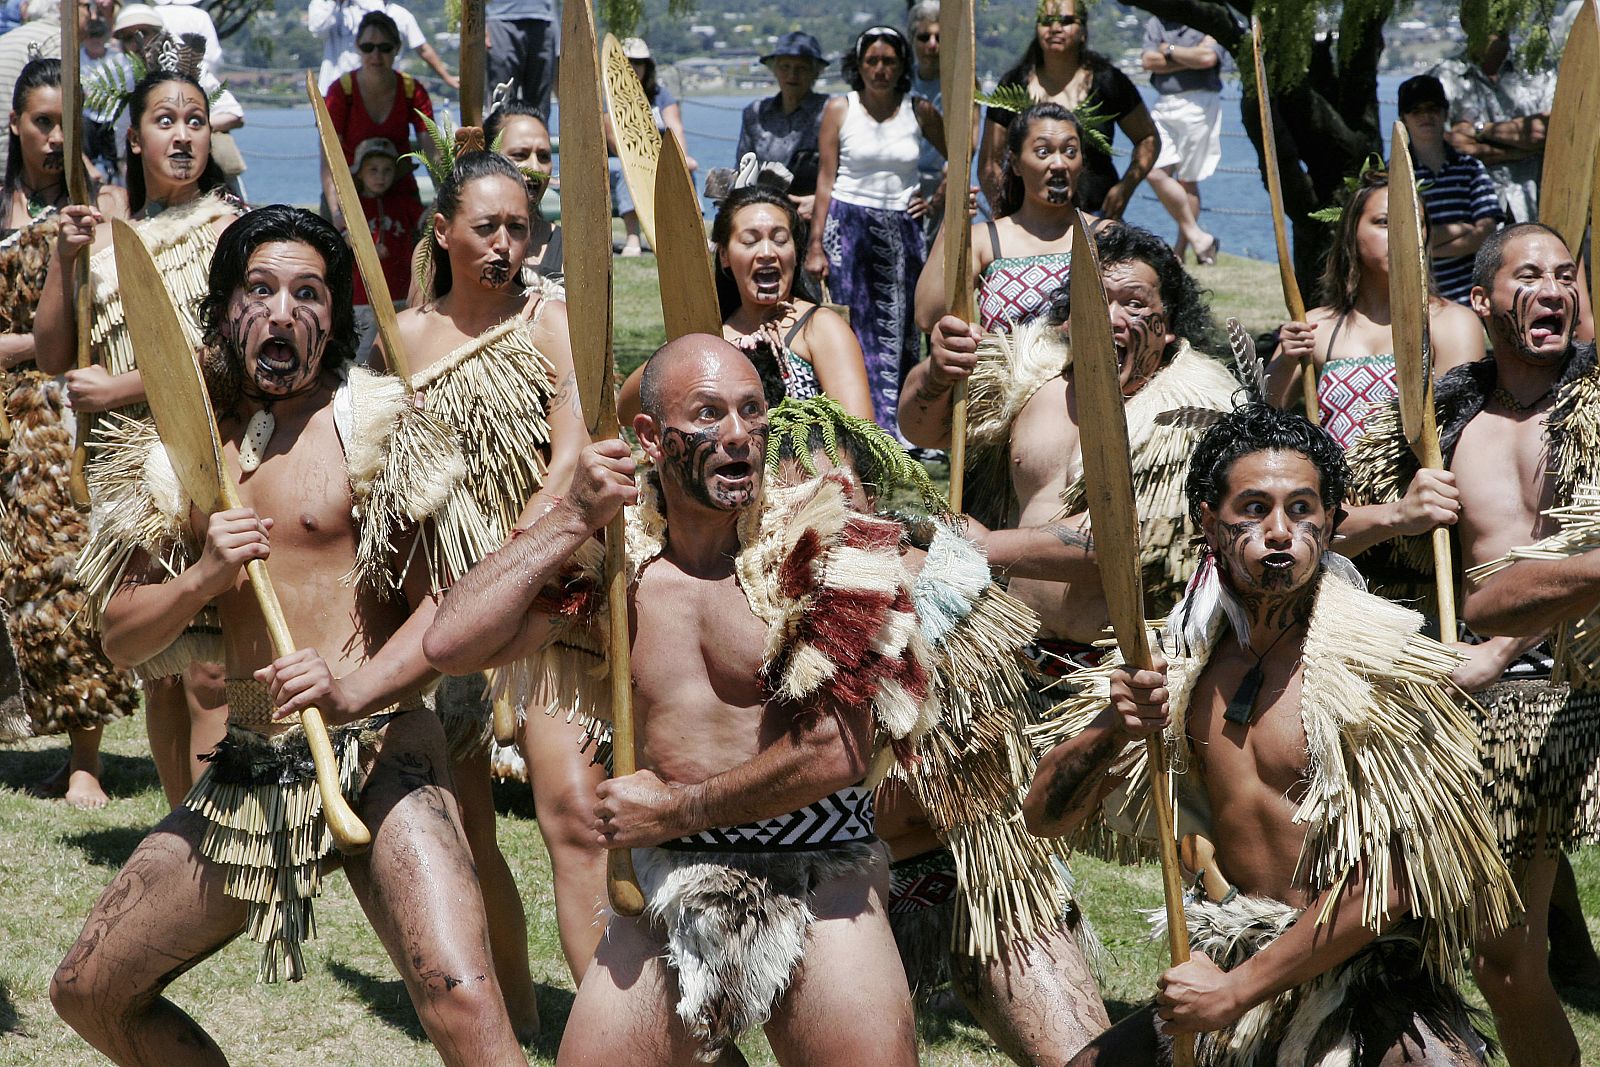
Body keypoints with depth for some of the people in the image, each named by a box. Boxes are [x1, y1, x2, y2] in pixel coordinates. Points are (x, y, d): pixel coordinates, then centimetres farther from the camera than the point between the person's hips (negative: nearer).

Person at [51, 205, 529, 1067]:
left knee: (458, 996, -28)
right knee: (87, 994, 14)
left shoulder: (375, 425, -2)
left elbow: (451, 601, -8)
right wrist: (203, 579, -10)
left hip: (376, 755, -6)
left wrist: (359, 687, -26)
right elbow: (120, 637, 10)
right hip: (246, 771, 6)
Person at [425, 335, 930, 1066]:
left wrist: (677, 811, -6)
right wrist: (572, 519, -9)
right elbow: (451, 644, -5)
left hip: (814, 879, -2)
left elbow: (838, 752, -12)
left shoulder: (819, 545, -5)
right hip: (665, 889, 3)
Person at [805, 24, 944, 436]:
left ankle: (897, 426, 5)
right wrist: (815, 245, -4)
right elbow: (826, 178, 0)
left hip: (901, 228, 2)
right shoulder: (839, 110, 1)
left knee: (898, 332, 1)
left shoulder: (920, 111, 4)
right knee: (856, 330, -7)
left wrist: (938, 199, 7)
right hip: (847, 224, -2)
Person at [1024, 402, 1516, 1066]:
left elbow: (1387, 881, -17)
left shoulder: (1379, 661, -11)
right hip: (1221, 964, 5)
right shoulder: (1186, 658, 4)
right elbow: (1045, 815, 4)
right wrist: (1112, 727, -16)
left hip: (1367, 984, -5)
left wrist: (1236, 990, -15)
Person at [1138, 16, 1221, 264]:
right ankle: (1196, 235, 4)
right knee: (1154, 171, -5)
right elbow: (1148, 61, -1)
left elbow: (1208, 57, -18)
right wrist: (1190, 58, -7)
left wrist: (1170, 50, -6)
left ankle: (1180, 250, 4)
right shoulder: (1155, 23, 14)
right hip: (1164, 105, 5)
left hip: (1198, 103, -5)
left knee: (1187, 180, -2)